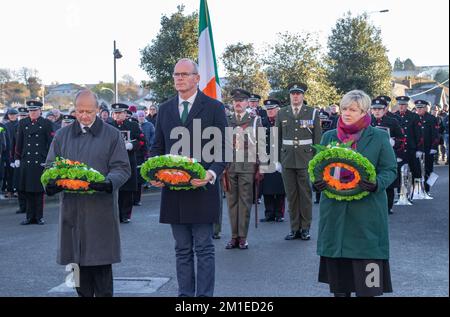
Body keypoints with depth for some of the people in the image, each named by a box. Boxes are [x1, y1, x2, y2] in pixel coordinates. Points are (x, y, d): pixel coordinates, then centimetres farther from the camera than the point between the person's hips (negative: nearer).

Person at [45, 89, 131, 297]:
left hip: (101, 208, -2)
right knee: (78, 260, 5)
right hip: (72, 208, 3)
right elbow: (50, 166, 11)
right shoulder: (62, 135, 13)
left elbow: (121, 168, 0)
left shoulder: (112, 135, 5)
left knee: (101, 262, -2)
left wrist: (108, 182, -21)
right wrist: (52, 183, -11)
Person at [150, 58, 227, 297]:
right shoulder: (165, 109, 13)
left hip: (202, 190, -4)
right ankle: (185, 293, 18)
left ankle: (204, 294, 8)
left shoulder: (214, 107, 0)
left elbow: (223, 148, -2)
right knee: (182, 250, 11)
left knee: (203, 249, 1)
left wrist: (212, 173, -18)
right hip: (173, 190, 4)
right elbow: (157, 147, 15)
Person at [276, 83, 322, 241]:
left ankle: (305, 228, 9)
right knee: (291, 195, 4)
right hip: (287, 160, 2)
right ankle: (295, 229, 11)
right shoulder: (281, 114, 10)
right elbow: (277, 138, 11)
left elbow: (318, 138, 3)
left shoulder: (313, 113, 4)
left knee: (306, 194, 0)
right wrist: (277, 159, 7)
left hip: (306, 160, -2)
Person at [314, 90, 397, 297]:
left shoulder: (379, 138, 2)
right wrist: (316, 183, -9)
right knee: (336, 266, 9)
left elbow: (390, 170, 1)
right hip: (335, 211, 3)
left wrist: (377, 184, -20)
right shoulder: (329, 137, 10)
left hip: (366, 212, -3)